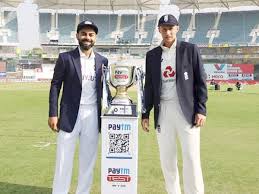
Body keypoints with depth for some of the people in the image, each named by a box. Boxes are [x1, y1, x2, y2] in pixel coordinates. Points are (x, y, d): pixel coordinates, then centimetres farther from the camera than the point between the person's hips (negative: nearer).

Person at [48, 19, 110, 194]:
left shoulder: (102, 60, 8)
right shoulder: (65, 58, 0)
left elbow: (103, 88, 13)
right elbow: (55, 86, 0)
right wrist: (53, 114, -7)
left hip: (92, 115, 3)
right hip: (70, 114, -3)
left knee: (88, 159, 9)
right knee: (64, 160, 1)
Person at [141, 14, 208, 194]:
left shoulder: (190, 49, 3)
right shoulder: (152, 55, 11)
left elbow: (200, 81, 0)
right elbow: (149, 86, 13)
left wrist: (201, 110, -8)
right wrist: (145, 113, 9)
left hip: (186, 109, -3)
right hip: (163, 110, 3)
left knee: (192, 158, -5)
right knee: (167, 159, 7)